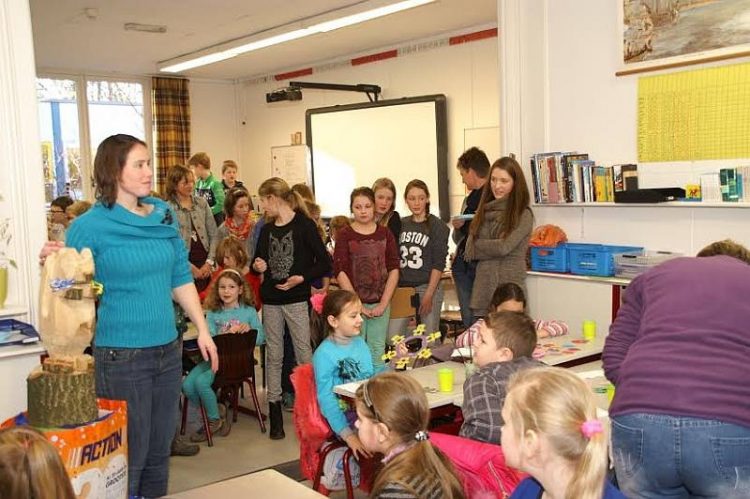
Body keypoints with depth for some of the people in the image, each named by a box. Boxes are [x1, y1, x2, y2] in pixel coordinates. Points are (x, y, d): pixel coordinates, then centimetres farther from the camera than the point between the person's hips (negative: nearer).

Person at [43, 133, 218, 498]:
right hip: (120, 357, -5)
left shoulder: (164, 215, 6)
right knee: (129, 457, 4)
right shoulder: (89, 226, -10)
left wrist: (202, 330, 11)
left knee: (159, 450, 16)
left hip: (169, 350, 5)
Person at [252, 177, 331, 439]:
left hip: (296, 299, -5)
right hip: (271, 300, 6)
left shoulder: (304, 225, -6)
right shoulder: (267, 230, 11)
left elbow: (324, 263, -8)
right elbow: (258, 261, 20)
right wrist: (258, 266, -2)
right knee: (274, 356, 8)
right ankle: (275, 412, 15)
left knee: (304, 355, -1)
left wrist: (301, 278, -20)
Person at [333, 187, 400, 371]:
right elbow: (340, 271, -7)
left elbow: (394, 269, 3)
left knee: (378, 350, 6)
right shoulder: (345, 235, 0)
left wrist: (384, 303, -6)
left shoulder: (385, 233, 7)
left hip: (380, 303, 2)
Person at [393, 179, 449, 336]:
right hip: (402, 287, 4)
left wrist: (429, 294, -12)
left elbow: (438, 264, -6)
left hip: (428, 287, -4)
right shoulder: (400, 224, 10)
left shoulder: (437, 226, -2)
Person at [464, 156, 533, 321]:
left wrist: (478, 244, 0)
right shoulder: (485, 211, 10)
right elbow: (469, 251, 7)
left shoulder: (523, 215, -5)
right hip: (482, 289, 5)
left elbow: (504, 247, -14)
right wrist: (493, 248, -9)